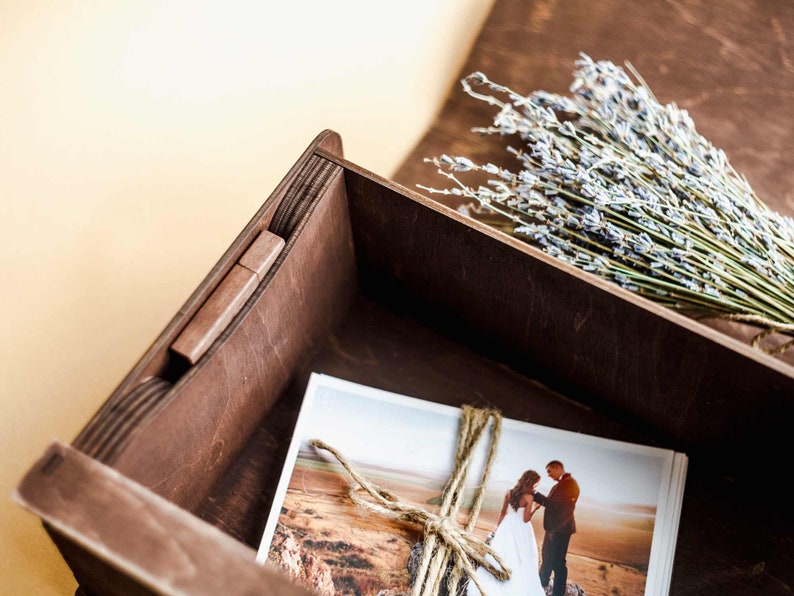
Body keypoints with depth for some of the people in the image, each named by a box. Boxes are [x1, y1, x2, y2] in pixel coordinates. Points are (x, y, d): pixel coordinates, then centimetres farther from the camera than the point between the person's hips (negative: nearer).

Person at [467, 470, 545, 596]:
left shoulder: (509, 493, -2)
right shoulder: (528, 498, -17)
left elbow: (502, 513, 5)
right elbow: (526, 519, -16)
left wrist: (497, 528, 15)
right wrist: (534, 508, -4)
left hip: (508, 527, 5)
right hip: (521, 530, -5)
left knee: (499, 557, 13)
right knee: (520, 561, 7)